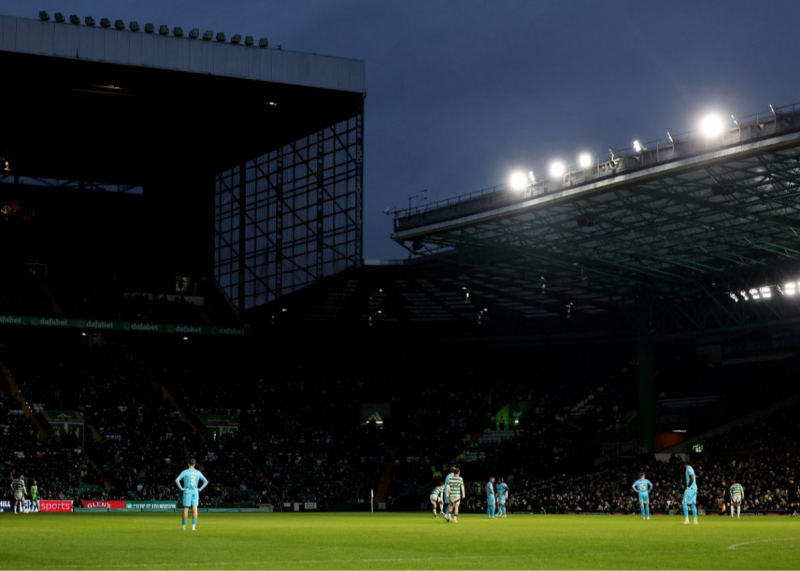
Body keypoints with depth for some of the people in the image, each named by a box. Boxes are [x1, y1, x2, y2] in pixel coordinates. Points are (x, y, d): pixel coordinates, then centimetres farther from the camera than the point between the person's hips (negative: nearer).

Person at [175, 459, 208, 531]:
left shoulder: (185, 472, -1)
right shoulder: (198, 472, 7)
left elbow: (177, 480, -12)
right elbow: (206, 482, 10)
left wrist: (181, 488, -4)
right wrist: (200, 489, 8)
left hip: (187, 492, -2)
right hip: (195, 492, 2)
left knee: (186, 509, 3)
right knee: (195, 508, -2)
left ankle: (183, 525, 8)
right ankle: (193, 526, -9)